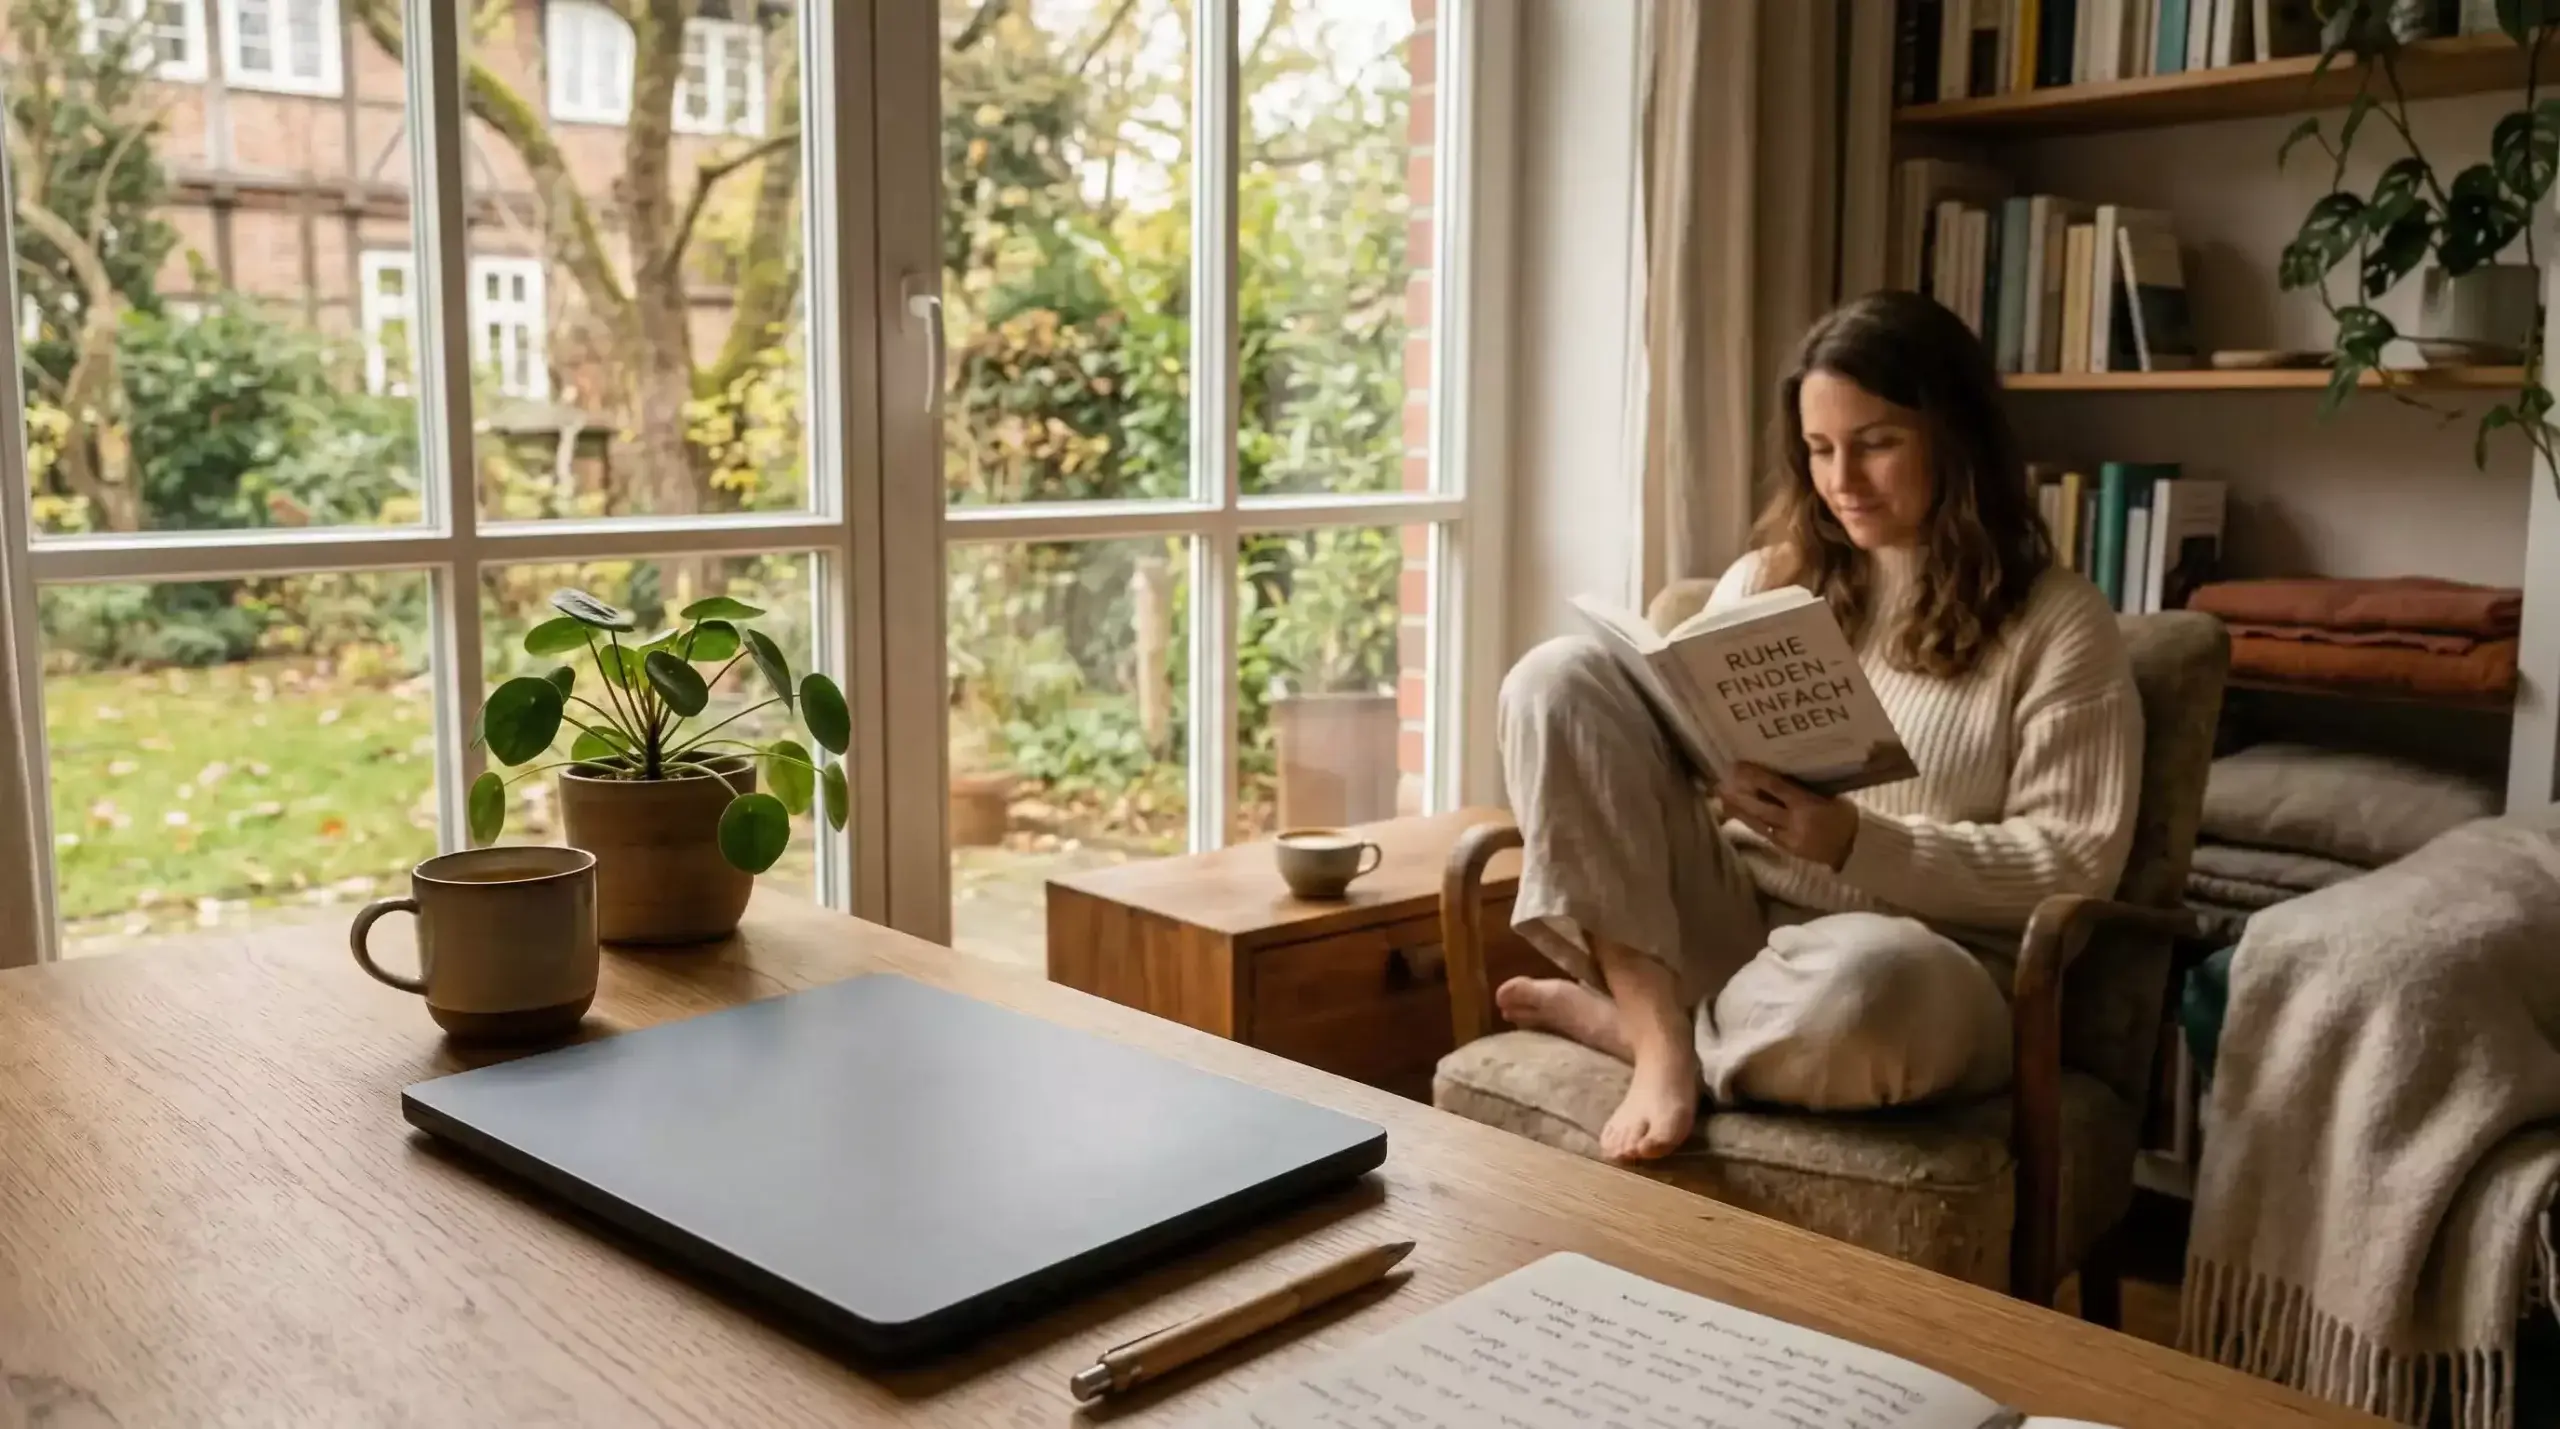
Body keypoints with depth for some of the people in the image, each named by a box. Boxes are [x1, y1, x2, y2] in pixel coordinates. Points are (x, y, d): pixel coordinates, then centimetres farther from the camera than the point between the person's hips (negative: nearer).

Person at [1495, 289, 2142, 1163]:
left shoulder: (2058, 622, 1)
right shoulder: (1764, 583, 14)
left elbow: (2075, 864, -6)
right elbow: (1681, 754, 14)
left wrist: (1856, 843, -19)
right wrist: (1705, 780, -11)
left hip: (1918, 962, -4)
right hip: (1725, 923, 4)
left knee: (1869, 978, -43)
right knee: (1562, 677, -14)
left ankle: (1614, 1016, -12)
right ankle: (1657, 1034, -22)